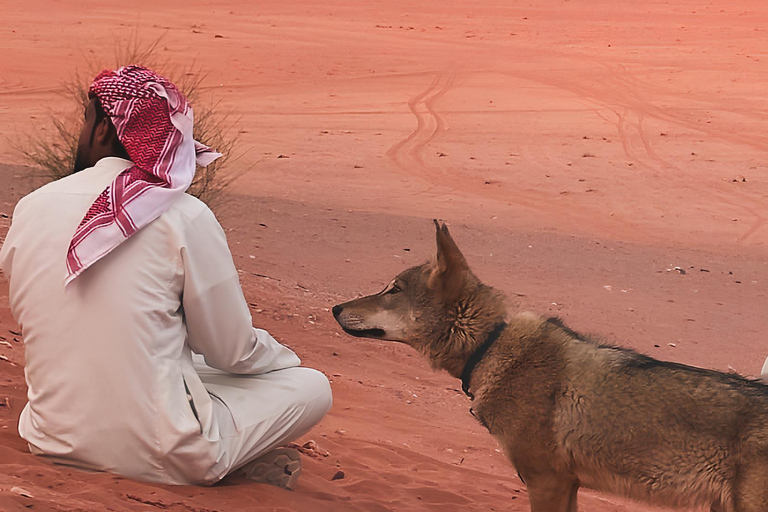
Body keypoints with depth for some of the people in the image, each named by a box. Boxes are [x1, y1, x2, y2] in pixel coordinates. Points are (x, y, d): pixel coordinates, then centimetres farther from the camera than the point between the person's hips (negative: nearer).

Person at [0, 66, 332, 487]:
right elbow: (232, 350, -5)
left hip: (54, 443, 5)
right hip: (155, 457, -5)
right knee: (313, 387, 14)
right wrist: (286, 357, 19)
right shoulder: (184, 218, -14)